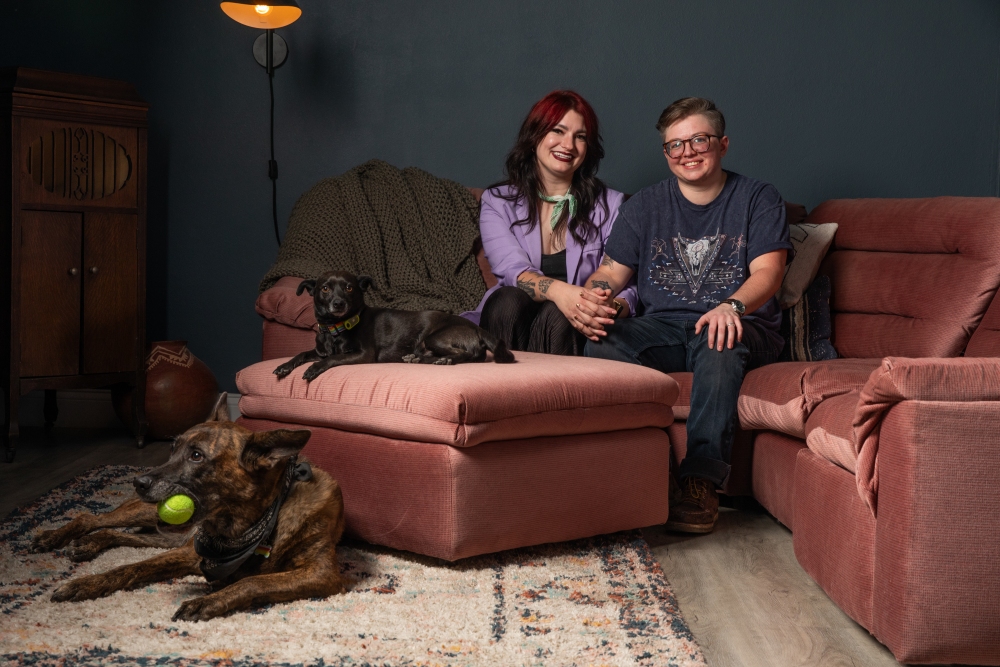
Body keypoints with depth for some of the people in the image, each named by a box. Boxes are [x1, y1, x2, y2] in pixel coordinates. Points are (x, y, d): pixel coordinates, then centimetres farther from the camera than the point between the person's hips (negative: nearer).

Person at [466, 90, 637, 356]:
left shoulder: (610, 205, 5)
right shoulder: (497, 202, 5)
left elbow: (625, 288, -3)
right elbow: (513, 270, -13)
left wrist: (613, 308, -30)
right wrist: (558, 290, -37)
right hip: (511, 320, 1)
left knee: (555, 315, -32)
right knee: (508, 300, -31)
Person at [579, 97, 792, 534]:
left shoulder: (758, 199, 8)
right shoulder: (645, 206, 17)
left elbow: (768, 272, -6)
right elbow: (613, 270, 9)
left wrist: (732, 306, -30)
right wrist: (595, 294, -18)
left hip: (741, 328, -2)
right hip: (663, 327, 3)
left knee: (719, 344, -39)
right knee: (602, 344, -29)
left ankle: (701, 482, -40)